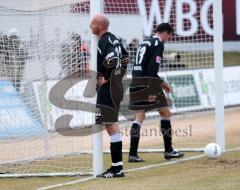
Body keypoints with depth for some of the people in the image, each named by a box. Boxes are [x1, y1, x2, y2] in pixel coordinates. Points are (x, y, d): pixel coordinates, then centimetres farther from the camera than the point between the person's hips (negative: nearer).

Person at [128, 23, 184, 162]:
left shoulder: (145, 43, 20)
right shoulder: (158, 44, -7)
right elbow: (153, 67, -17)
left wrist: (161, 83, 29)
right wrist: (153, 91, -20)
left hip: (136, 83, 8)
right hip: (147, 83, -8)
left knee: (139, 117, 6)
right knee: (166, 113, 6)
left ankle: (133, 154, -2)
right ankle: (168, 151, 9)